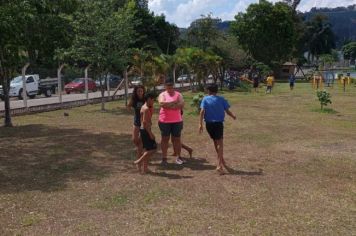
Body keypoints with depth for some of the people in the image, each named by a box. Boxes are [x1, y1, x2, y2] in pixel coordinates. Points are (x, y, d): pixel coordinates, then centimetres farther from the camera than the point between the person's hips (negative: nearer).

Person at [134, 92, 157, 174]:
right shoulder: (146, 109, -17)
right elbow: (145, 122, -23)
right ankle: (139, 161, -2)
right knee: (153, 149, -6)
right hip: (146, 130, -10)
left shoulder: (144, 107, 13)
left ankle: (145, 168, 16)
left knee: (147, 149, 13)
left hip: (143, 130, 10)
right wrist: (150, 133, -22)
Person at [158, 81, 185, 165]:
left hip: (177, 121, 1)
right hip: (164, 121, -1)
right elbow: (161, 103, -19)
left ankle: (178, 157, 16)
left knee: (177, 139, 7)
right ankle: (164, 157, 14)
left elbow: (181, 105, -11)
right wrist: (174, 102, -18)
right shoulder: (162, 94, 1)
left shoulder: (178, 94, 4)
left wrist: (168, 106, -17)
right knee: (165, 139, 7)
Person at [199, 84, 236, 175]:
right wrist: (233, 116, 21)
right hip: (218, 123, -2)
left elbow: (202, 111, -11)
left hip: (209, 124, 2)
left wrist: (200, 124, -14)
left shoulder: (205, 99, 1)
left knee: (215, 142, 19)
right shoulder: (221, 99, 1)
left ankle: (221, 161, 37)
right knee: (220, 143, 0)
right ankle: (219, 165, -14)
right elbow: (227, 111, 1)